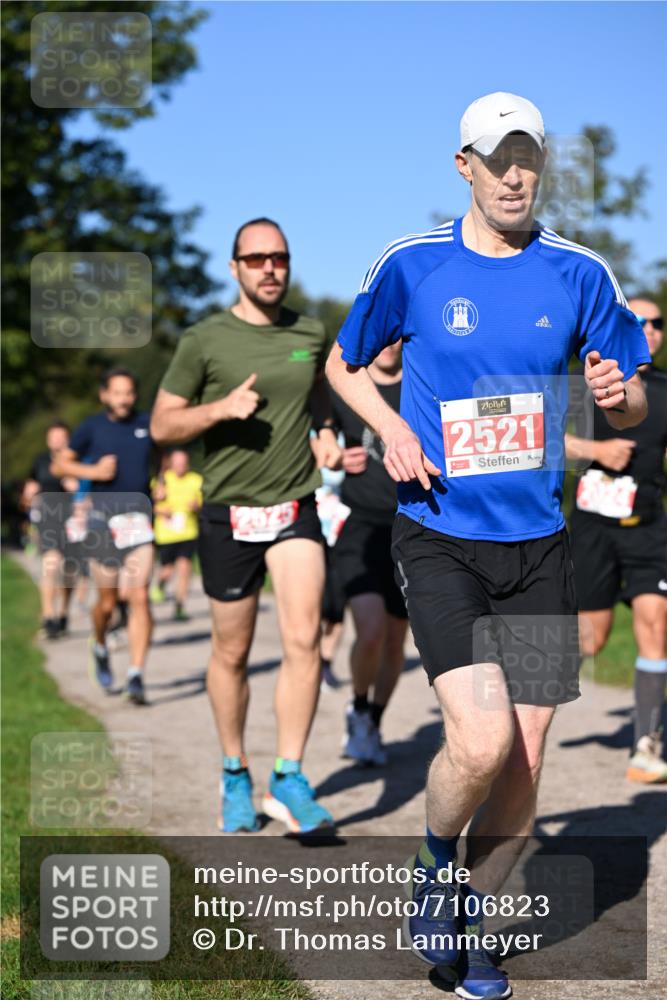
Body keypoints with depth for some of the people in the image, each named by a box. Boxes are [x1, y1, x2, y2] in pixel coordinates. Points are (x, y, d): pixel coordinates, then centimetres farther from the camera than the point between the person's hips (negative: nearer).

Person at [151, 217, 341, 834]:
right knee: (232, 652, 9)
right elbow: (162, 425, -2)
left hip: (296, 510, 2)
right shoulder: (204, 341, -5)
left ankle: (290, 778, -7)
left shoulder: (310, 335, 5)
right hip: (229, 512, -1)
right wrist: (222, 408, -18)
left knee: (303, 638, -15)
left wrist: (325, 431, 7)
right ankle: (235, 776, 27)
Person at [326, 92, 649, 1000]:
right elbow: (343, 364, 13)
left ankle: (467, 927, 25)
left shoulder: (580, 274, 3)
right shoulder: (411, 265, -1)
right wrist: (389, 427, -6)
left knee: (524, 762, 3)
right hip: (439, 539, -3)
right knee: (481, 740, -19)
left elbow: (632, 409, 10)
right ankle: (435, 863, 13)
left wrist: (620, 394, -14)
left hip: (537, 543, 3)